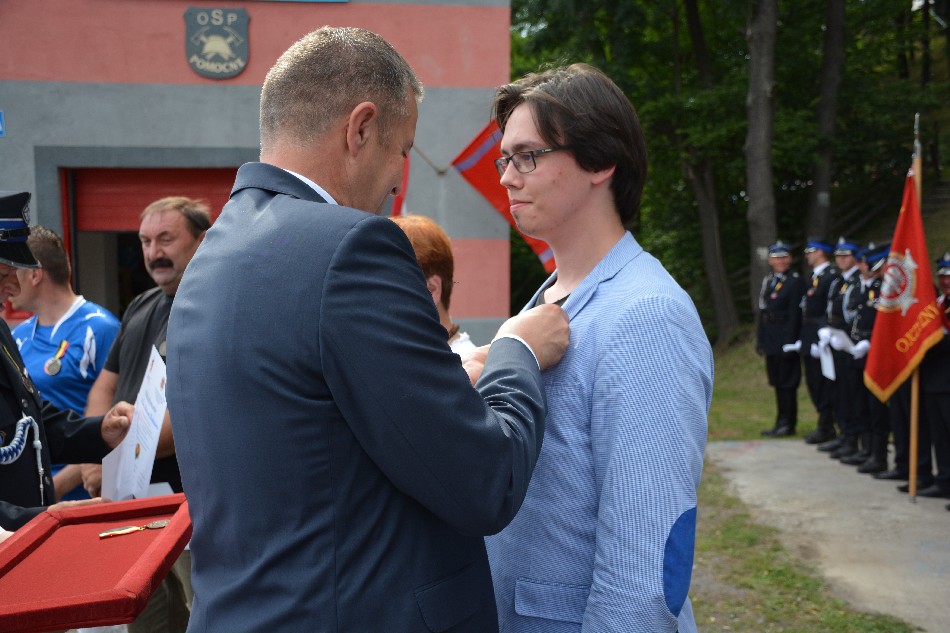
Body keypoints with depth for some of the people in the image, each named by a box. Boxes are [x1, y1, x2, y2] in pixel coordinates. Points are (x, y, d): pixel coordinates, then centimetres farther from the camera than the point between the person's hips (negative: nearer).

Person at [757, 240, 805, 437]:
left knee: (787, 383, -2)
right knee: (777, 383, 12)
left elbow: (795, 314, -13)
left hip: (786, 339, -7)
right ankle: (780, 422, 19)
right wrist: (760, 339, 12)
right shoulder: (767, 281, 14)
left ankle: (788, 424, 6)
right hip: (770, 340, 7)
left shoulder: (795, 281, -8)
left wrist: (789, 343, -17)